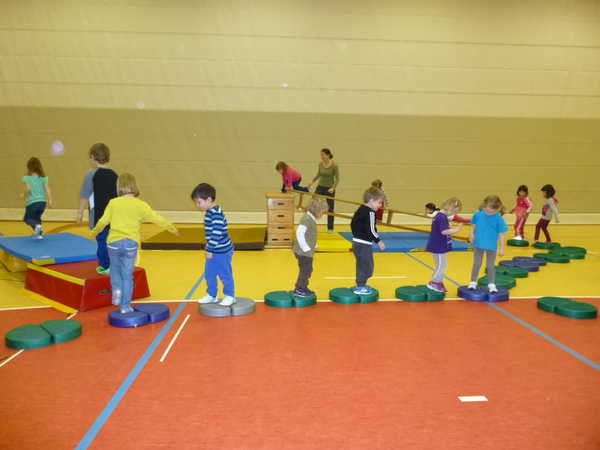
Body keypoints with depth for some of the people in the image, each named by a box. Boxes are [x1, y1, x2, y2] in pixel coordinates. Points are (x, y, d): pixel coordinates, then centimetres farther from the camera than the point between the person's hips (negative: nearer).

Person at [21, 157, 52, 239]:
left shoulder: (27, 178, -6)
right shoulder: (43, 177, 3)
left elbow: (28, 188, -20)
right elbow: (47, 189, -4)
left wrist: (24, 195, 0)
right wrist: (49, 201, -3)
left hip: (32, 203, -4)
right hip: (42, 202, 4)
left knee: (27, 218, 15)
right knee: (37, 218, 25)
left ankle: (37, 226, -14)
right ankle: (38, 233, 20)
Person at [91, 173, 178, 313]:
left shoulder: (113, 202, 0)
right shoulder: (141, 205, -2)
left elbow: (103, 221, 3)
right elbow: (156, 218, 1)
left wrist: (95, 231, 22)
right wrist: (172, 228, 14)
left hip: (114, 242, 1)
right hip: (131, 244, -1)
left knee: (115, 270, 25)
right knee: (127, 275, 8)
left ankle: (116, 289, 2)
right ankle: (125, 306, 14)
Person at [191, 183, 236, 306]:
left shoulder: (216, 214, -23)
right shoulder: (210, 212, 8)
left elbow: (217, 234, -26)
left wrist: (210, 249, -21)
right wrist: (209, 248, 20)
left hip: (222, 251, -10)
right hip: (214, 251, 10)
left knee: (225, 274, 6)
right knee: (209, 274, 18)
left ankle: (229, 296, 21)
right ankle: (211, 295, 33)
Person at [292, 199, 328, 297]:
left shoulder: (311, 218, 11)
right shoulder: (307, 219, -20)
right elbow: (299, 233, -27)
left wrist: (313, 246, 12)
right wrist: (306, 248, -22)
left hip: (307, 252, 10)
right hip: (303, 252, -10)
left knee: (307, 270, 18)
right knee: (305, 270, 0)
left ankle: (303, 288, 29)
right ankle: (299, 289, 11)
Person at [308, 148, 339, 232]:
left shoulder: (334, 166, -16)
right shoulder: (320, 164, -2)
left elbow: (337, 179, -13)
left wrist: (333, 188, -26)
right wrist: (312, 182, 14)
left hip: (329, 189, -4)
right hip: (320, 187, 4)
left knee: (330, 209, 5)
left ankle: (330, 228, 17)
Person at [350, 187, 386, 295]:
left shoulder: (360, 209, 11)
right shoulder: (370, 213, -17)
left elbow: (353, 223, 18)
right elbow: (370, 230, -22)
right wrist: (379, 241, -14)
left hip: (356, 241, 10)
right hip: (364, 244, -10)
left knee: (361, 264, 20)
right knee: (367, 265, 0)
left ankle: (361, 284, 31)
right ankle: (360, 287, 5)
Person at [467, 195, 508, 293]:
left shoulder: (498, 218, -16)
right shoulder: (478, 214, -11)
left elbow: (502, 234, -11)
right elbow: (473, 225, 6)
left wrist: (502, 248, -11)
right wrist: (472, 234, -11)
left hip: (492, 246, -1)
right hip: (478, 244, 2)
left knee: (490, 266, 11)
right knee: (477, 264, 14)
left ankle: (491, 284, 24)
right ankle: (473, 282, 26)